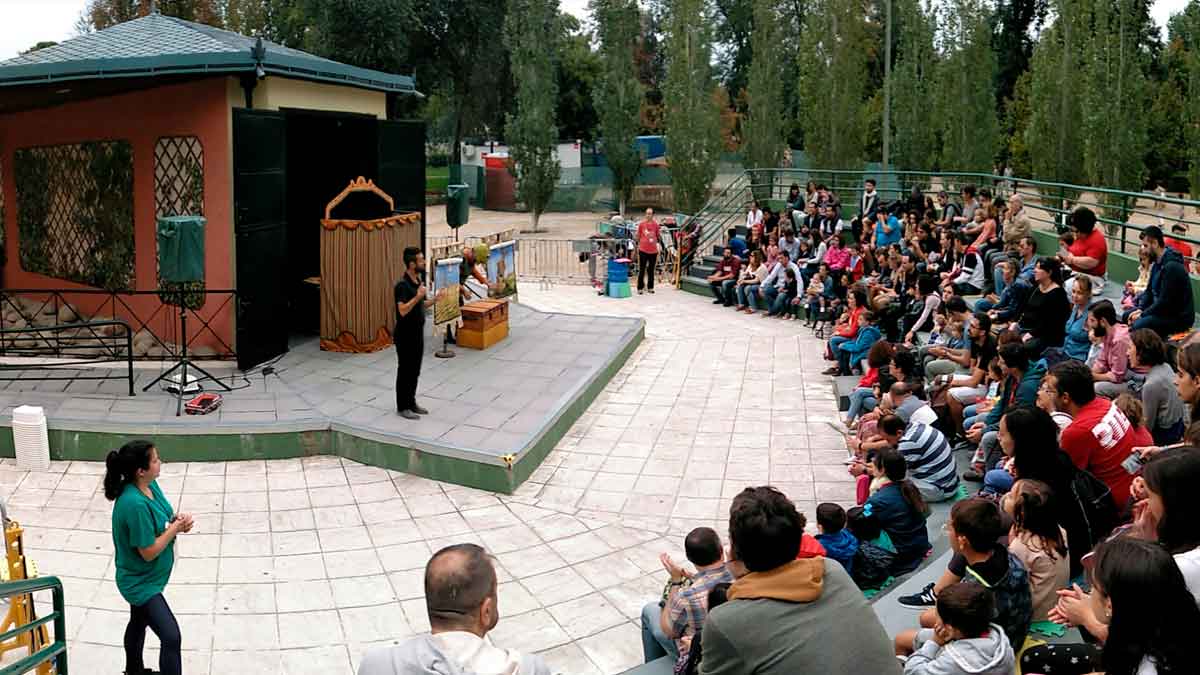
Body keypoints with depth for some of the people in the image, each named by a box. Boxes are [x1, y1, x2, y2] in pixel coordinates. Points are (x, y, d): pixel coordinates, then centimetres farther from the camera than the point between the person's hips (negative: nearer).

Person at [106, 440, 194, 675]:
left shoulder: (150, 485, -6)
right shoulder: (135, 504, -34)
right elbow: (149, 552, -28)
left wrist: (175, 519, -9)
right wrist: (175, 528, -19)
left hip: (145, 578, 10)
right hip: (141, 583, -10)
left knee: (139, 622, 30)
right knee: (171, 637, -10)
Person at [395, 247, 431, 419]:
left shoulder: (419, 280, 7)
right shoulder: (402, 285, -20)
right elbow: (403, 310, -29)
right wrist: (418, 296, -33)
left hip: (418, 333, 8)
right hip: (405, 336, -8)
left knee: (415, 371, 16)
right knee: (405, 371, 1)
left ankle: (411, 403, 27)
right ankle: (402, 407, 11)